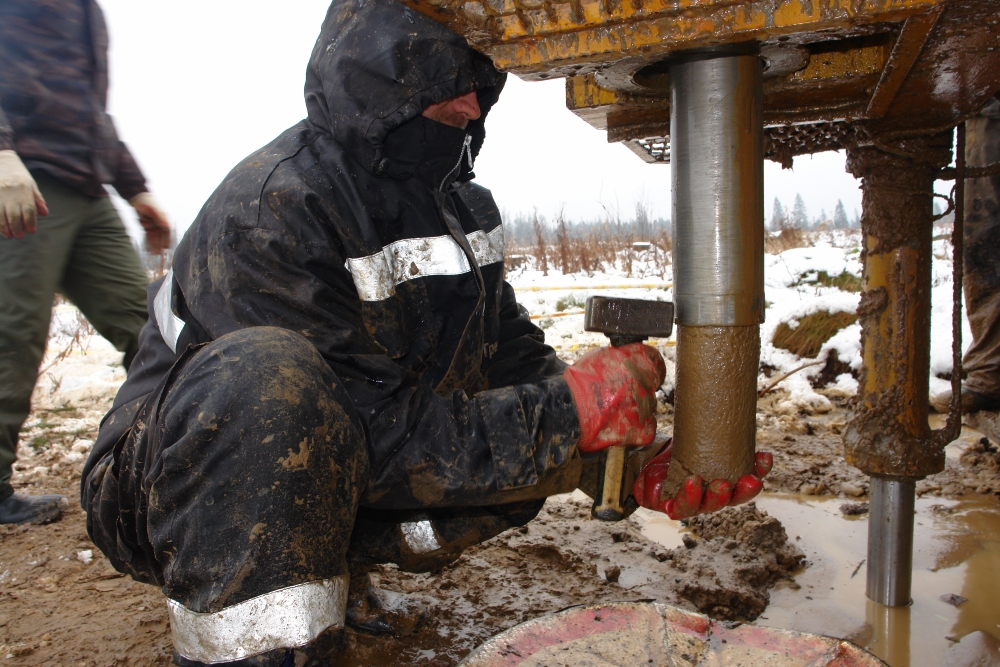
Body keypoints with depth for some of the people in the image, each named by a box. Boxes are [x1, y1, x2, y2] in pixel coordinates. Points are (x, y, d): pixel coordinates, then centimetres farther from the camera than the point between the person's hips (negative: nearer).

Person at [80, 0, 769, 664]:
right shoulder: (268, 210, -25)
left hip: (321, 477, 8)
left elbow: (516, 359, -4)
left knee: (539, 439, -6)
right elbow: (370, 426, -30)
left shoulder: (464, 207, 0)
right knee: (264, 377, -39)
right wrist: (563, 413, -33)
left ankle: (335, 562, 7)